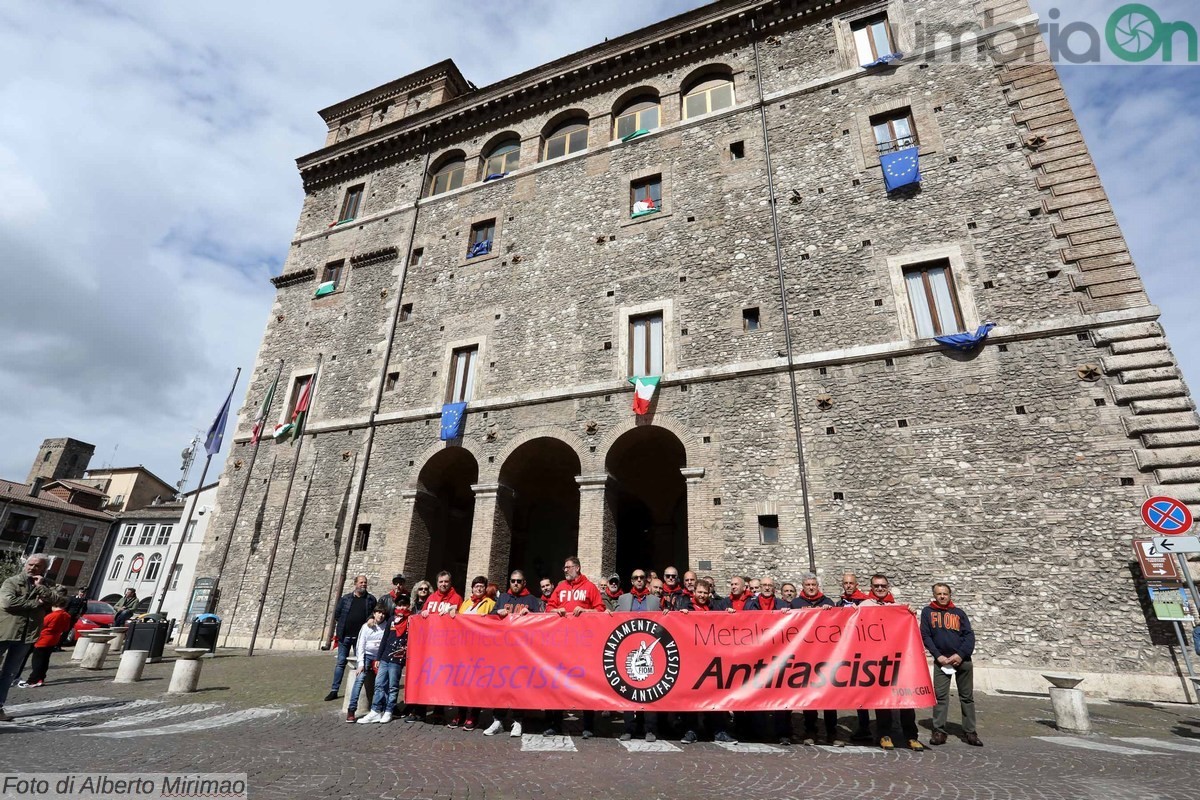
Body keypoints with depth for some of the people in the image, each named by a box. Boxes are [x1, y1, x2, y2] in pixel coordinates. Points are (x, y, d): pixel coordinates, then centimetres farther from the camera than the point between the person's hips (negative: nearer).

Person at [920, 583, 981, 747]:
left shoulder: (959, 613, 7)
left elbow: (969, 635, 0)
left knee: (967, 696, 8)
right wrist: (937, 655, -10)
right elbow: (925, 635, 0)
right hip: (941, 660, -1)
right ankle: (939, 731, 3)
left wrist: (960, 655, -12)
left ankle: (970, 732, 18)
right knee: (940, 696, -2)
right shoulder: (927, 611, 4)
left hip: (962, 660, 1)